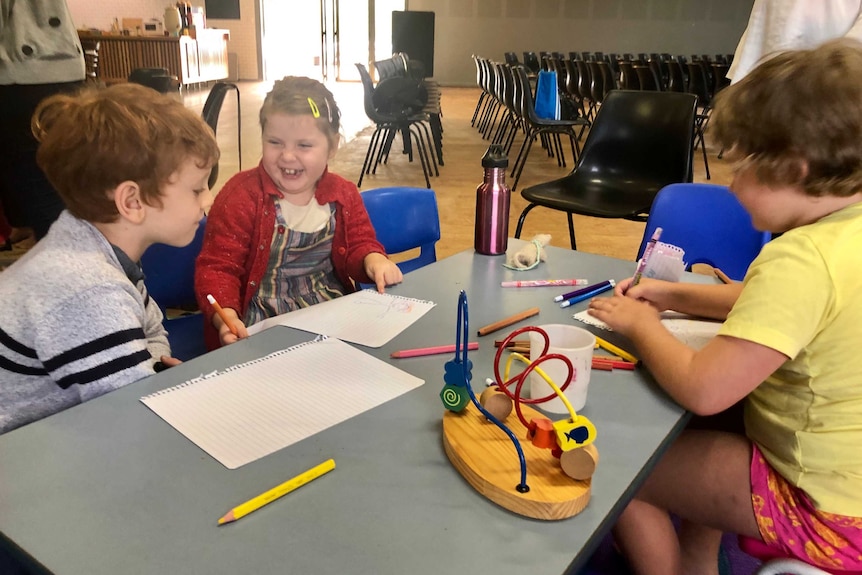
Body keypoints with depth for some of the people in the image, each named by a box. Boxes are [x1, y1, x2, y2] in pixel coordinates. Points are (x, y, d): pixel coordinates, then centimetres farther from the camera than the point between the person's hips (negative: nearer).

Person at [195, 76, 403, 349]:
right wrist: (225, 315, -26)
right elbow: (217, 267, -8)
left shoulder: (343, 194, 5)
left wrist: (372, 260, -12)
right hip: (264, 321, -4)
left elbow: (360, 244, 14)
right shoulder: (241, 194, -7)